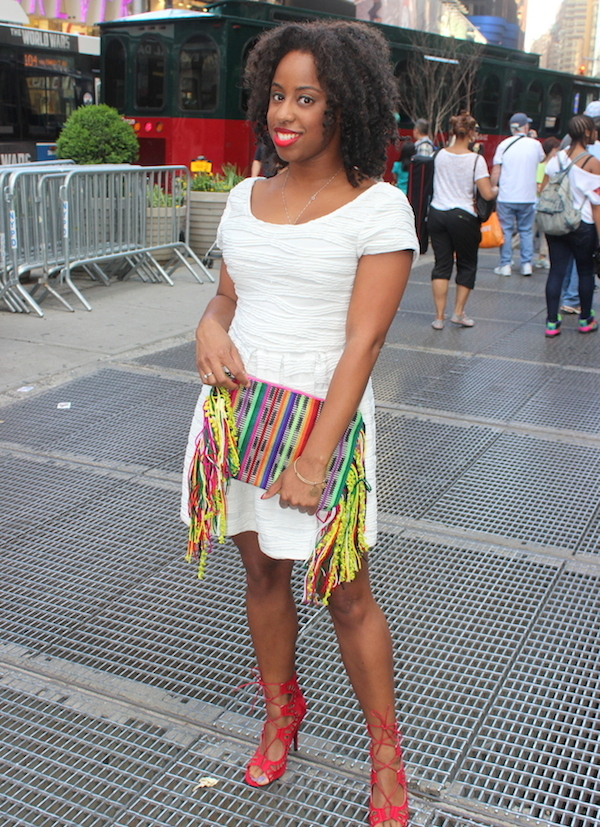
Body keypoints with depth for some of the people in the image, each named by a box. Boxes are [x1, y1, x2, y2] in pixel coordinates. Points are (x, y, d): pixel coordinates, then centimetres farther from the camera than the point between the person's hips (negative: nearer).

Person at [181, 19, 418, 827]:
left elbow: (362, 342, -15)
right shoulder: (245, 198, 7)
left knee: (346, 596, 4)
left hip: (322, 417, -5)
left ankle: (386, 752, 26)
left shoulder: (379, 208, -10)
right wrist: (209, 328, -8)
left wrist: (314, 460, -20)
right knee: (262, 573, 17)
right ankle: (281, 712, 40)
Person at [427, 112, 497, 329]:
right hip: (463, 216, -4)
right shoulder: (476, 160, -10)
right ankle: (458, 312, 15)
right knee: (467, 265, 14)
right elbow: (487, 194, -14)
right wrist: (496, 190, 7)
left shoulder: (440, 155, 3)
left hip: (437, 214, 4)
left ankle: (439, 316, 2)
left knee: (442, 264, 7)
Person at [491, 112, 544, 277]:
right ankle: (526, 264, 7)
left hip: (506, 197, -1)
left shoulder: (504, 144, -3)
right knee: (526, 230, 11)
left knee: (506, 230, 5)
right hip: (527, 197, 1)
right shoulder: (535, 144, 1)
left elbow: (495, 172, -5)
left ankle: (505, 265, 4)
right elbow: (542, 159, 24)